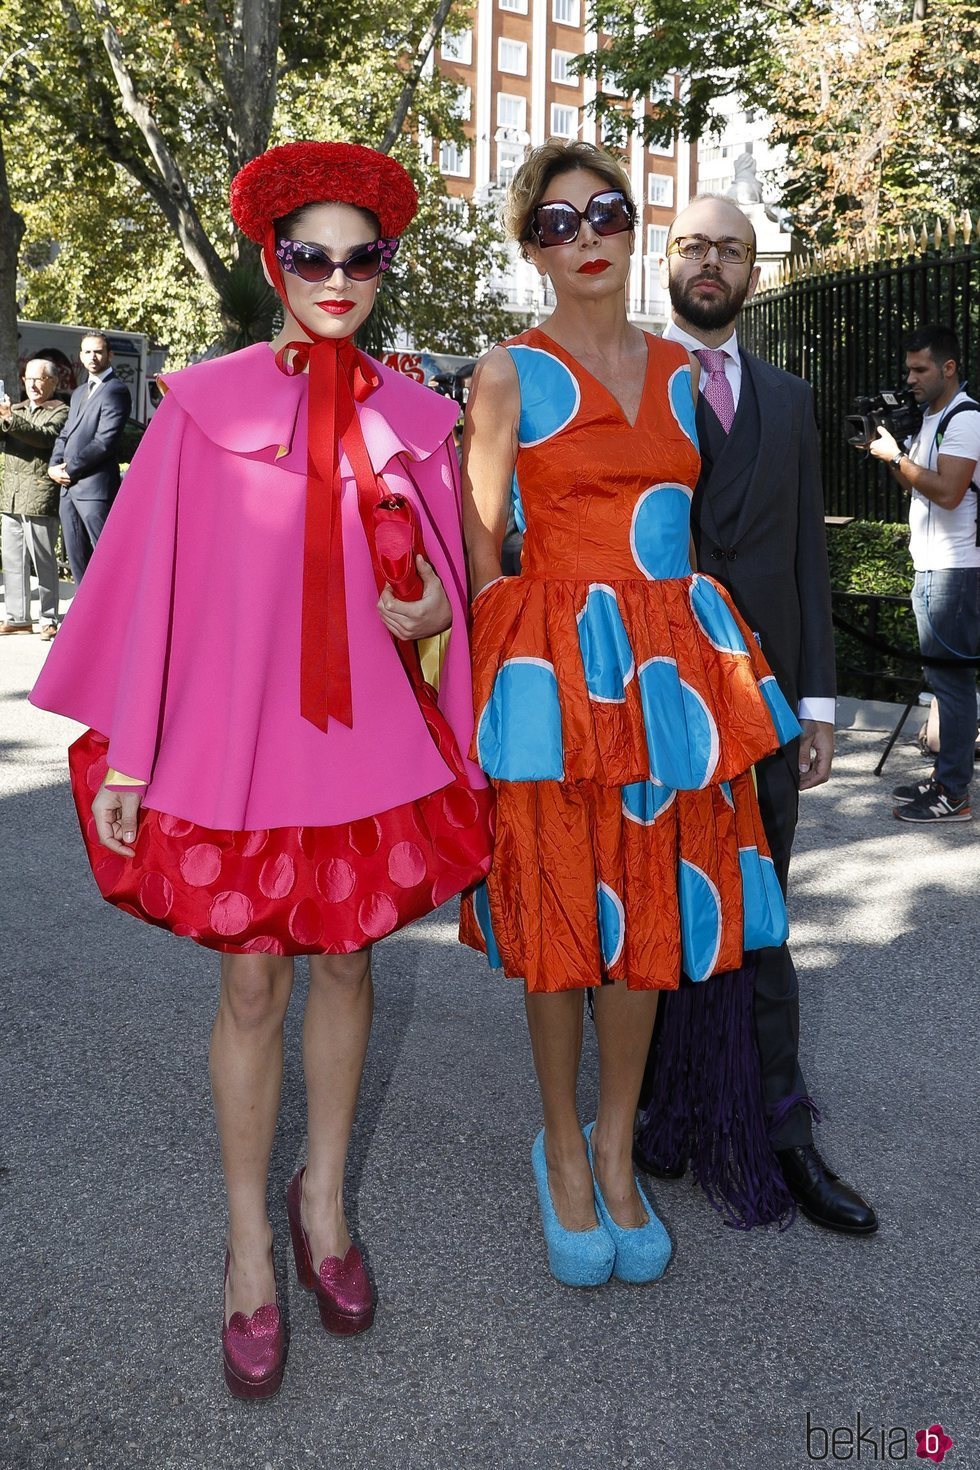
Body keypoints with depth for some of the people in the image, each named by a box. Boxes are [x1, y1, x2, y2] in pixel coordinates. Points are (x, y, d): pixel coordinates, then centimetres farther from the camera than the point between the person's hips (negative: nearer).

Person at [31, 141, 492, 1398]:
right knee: (251, 984, 5)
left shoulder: (412, 416, 6)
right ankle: (249, 1247, 24)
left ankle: (323, 1203, 33)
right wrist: (125, 757, -5)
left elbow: (441, 581, 13)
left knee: (345, 964, 12)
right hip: (235, 733, -2)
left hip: (370, 732, 3)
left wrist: (432, 611, -11)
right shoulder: (204, 402, -2)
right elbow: (150, 580, -3)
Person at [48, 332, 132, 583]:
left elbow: (105, 441, -15)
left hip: (96, 487, -9)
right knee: (77, 558, 11)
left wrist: (69, 470, -11)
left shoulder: (116, 390, -6)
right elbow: (65, 434, 20)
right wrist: (54, 465, 1)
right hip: (68, 487, 9)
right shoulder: (79, 393, 23)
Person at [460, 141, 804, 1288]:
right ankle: (562, 1151, 25)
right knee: (559, 914, 4)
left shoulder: (683, 370, 13)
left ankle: (616, 1149, 27)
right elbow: (481, 547, 0)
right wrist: (518, 670, -7)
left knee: (648, 912, 8)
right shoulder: (511, 373, 1)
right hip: (556, 665, -4)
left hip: (672, 663, 4)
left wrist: (685, 652, 11)